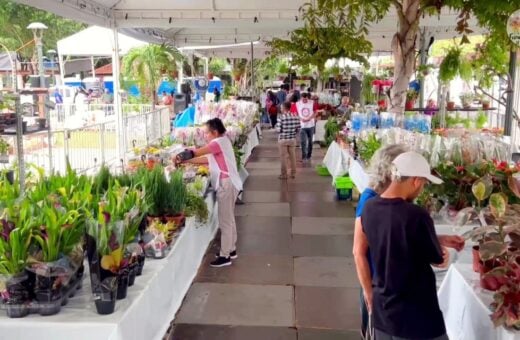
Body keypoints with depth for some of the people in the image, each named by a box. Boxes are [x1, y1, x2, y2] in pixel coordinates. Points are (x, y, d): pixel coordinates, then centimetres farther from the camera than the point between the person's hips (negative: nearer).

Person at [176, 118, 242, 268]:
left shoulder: (219, 142, -16)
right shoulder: (221, 142, 16)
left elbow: (195, 153, -18)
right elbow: (206, 159, 12)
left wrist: (181, 157, -4)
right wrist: (185, 161, 5)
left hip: (226, 184, -11)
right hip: (227, 184, 11)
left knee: (225, 221, -4)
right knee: (229, 219, 18)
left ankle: (225, 256, 3)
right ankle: (231, 250, 30)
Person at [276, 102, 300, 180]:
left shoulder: (281, 117, -17)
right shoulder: (295, 117, -5)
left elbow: (279, 129, -17)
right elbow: (298, 128, -2)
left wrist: (276, 126, 5)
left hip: (283, 139, -4)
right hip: (292, 139, 4)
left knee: (283, 157, 6)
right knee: (292, 156, 14)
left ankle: (284, 174, 10)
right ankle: (293, 173, 21)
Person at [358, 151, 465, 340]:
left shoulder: (369, 208, -5)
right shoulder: (417, 216, -26)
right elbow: (441, 261, -11)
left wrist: (440, 240, 12)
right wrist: (442, 249, 11)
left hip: (381, 309, 7)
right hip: (416, 317, -6)